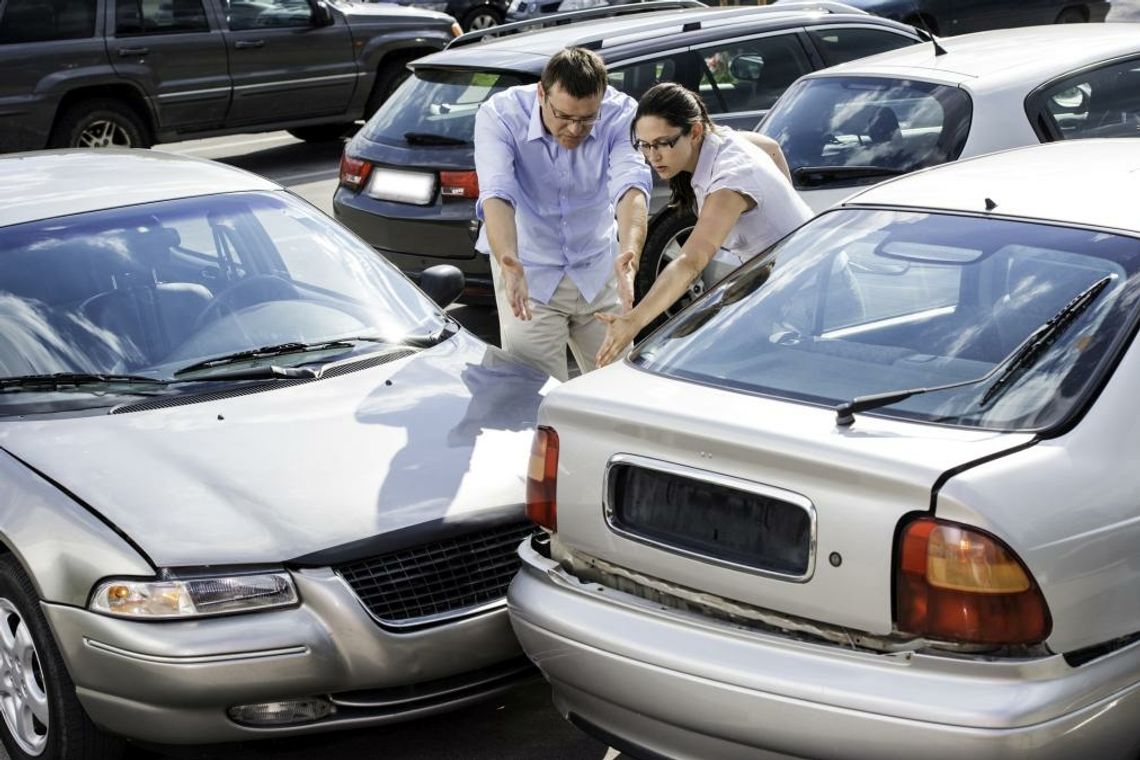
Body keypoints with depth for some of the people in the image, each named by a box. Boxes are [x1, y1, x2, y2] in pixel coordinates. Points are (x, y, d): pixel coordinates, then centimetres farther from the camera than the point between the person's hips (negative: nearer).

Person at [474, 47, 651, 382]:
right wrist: (509, 264, -53)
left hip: (598, 269, 2)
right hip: (530, 271, -2)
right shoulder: (499, 116, -22)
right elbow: (496, 195, -35)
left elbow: (630, 185, -32)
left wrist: (629, 253, -52)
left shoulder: (620, 113, -18)